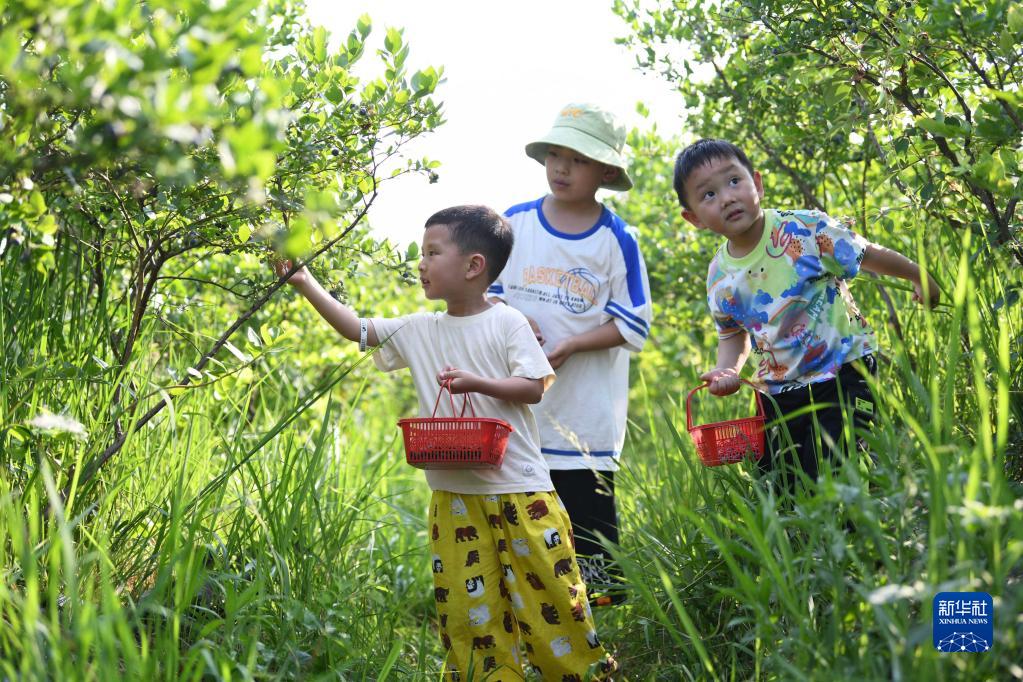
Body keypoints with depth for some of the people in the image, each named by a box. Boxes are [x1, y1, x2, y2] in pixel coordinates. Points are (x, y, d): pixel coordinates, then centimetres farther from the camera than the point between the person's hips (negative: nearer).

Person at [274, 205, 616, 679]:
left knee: (546, 591, 0)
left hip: (518, 486, -4)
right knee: (466, 602, 5)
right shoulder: (418, 330, 8)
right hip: (453, 492, 5)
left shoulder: (506, 323, -4)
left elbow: (535, 387, -8)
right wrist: (305, 284, 1)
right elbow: (357, 329, 8)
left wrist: (476, 383, -21)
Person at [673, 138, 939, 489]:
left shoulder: (806, 229, -16)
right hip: (780, 391, 5)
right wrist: (727, 369, -6)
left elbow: (869, 255, -2)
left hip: (843, 372, -4)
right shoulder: (719, 277, -2)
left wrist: (921, 278, 11)